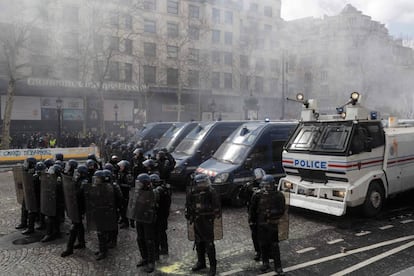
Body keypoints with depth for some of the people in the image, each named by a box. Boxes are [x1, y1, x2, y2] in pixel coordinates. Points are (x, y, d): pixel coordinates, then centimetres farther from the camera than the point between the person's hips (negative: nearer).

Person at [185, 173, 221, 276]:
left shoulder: (211, 192, -11)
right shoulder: (192, 192, 0)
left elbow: (216, 205, -6)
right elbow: (188, 206, 12)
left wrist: (217, 215, -5)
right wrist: (189, 217, 14)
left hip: (208, 221, -5)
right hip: (197, 221, 5)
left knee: (209, 244, -4)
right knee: (199, 243, 17)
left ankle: (213, 266, 7)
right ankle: (201, 262, 34)